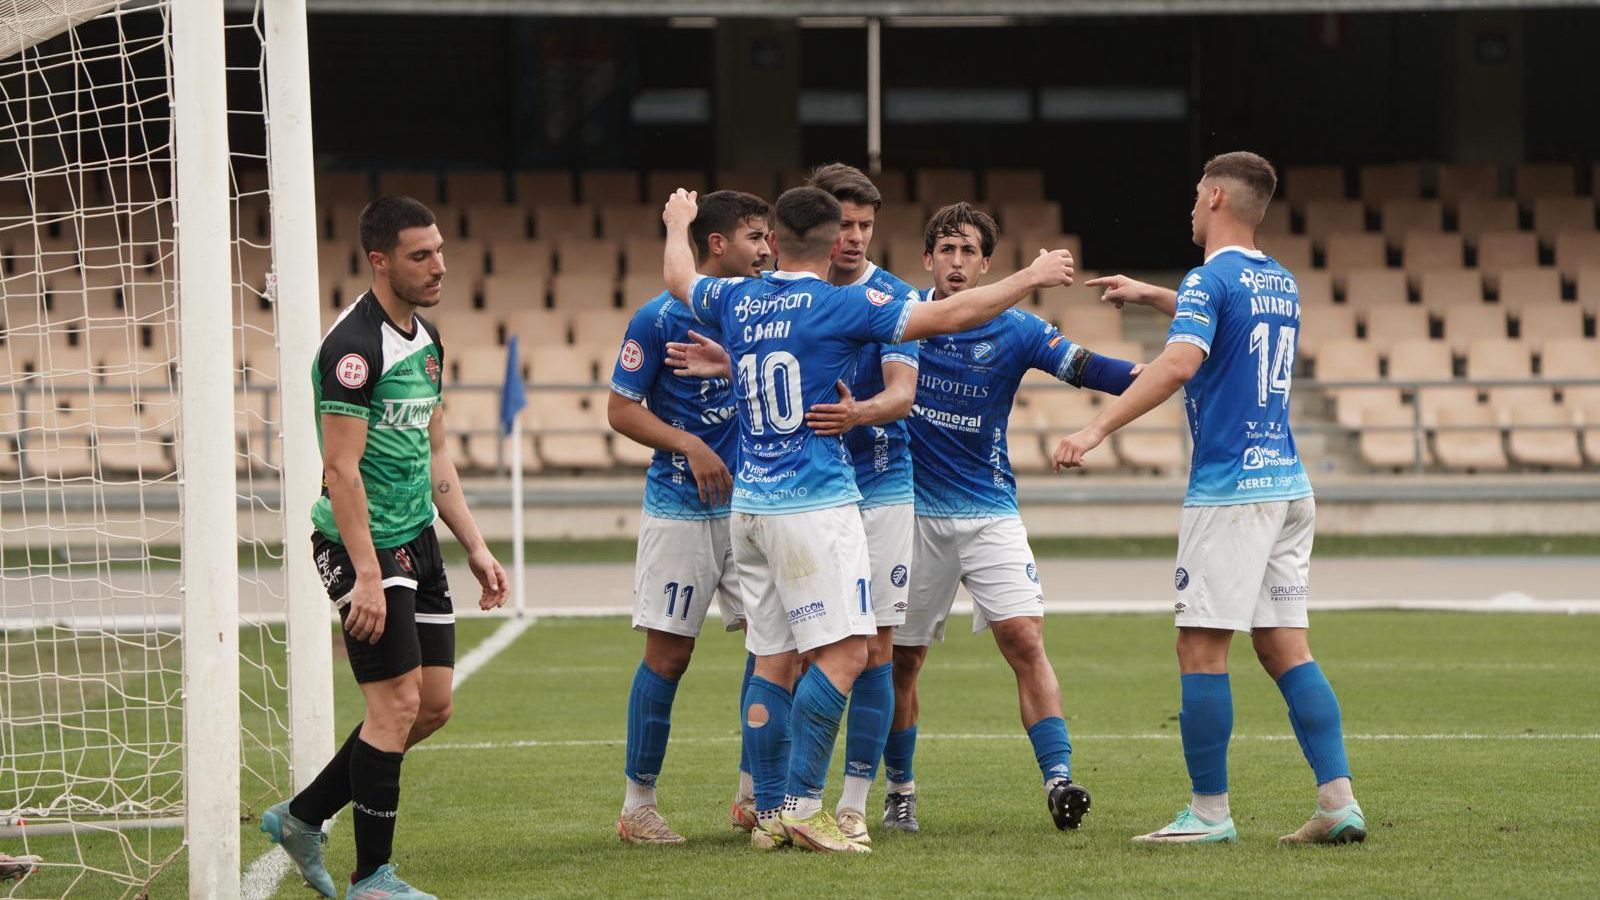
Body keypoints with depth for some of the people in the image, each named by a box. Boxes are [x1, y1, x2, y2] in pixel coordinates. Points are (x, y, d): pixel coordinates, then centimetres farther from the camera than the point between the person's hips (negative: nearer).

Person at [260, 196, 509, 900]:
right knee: (397, 703, -9)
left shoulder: (424, 340, 13)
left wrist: (475, 547, 16)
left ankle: (302, 817, 21)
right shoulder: (355, 346, -16)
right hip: (364, 544, -9)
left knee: (433, 706, 9)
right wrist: (367, 577, -24)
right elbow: (341, 469, -20)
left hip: (417, 541, 9)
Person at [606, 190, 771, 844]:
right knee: (668, 652, -2)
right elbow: (622, 409, -6)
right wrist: (688, 445, -18)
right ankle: (637, 805, 8)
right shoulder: (660, 319, -9)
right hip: (681, 510, -5)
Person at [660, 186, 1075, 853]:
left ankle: (769, 812, 10)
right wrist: (1031, 278, 3)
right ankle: (802, 805, -16)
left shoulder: (735, 301, 8)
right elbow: (950, 316, -8)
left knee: (772, 661, 10)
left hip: (750, 504, 7)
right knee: (844, 651, -8)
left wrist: (678, 226, 52)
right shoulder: (840, 307, -9)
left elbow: (680, 279, 31)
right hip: (815, 503, -7)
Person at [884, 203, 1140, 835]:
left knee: (1025, 640, -15)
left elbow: (1083, 367, -14)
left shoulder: (1014, 330, -3)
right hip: (914, 514, 1)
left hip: (990, 514, -1)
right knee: (901, 659, 7)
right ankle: (899, 793, 24)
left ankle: (1058, 780, -20)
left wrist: (1148, 375, -31)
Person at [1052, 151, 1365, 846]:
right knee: (1284, 646, 8)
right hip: (1288, 484, 8)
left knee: (1201, 649, -3)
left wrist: (1095, 430, -30)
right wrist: (1150, 295, 41)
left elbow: (1181, 361, -26)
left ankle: (1210, 812, -3)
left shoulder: (1211, 278, -10)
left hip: (1228, 488, -8)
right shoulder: (1282, 282, 16)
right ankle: (1339, 802, 0)